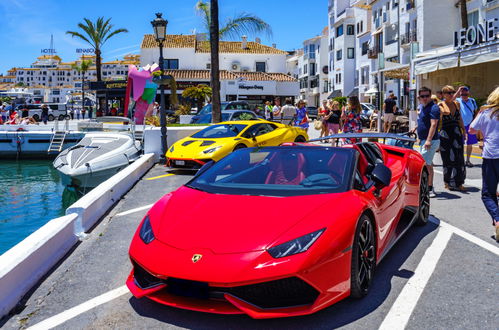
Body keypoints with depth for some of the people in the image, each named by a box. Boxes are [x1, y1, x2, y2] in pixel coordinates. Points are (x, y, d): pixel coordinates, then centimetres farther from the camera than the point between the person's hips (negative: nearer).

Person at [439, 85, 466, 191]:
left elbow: (460, 119, 19)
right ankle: (448, 182, 14)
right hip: (445, 134, -4)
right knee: (448, 158, 2)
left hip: (457, 133, 5)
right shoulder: (440, 104, -5)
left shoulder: (456, 104, 11)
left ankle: (458, 183, 9)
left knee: (459, 158, 2)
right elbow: (446, 112, -26)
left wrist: (464, 130, 15)